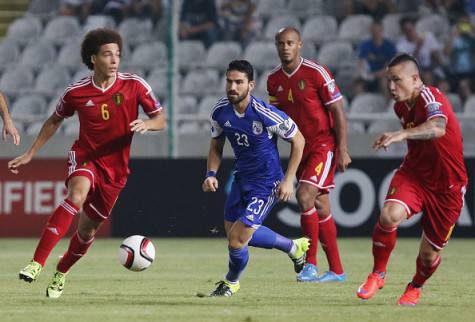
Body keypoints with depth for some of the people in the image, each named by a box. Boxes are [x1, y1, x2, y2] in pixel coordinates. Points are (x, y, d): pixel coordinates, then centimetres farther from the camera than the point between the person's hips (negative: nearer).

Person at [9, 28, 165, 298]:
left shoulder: (134, 85, -8)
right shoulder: (77, 92, -6)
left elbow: (160, 120, 0)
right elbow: (55, 121, 12)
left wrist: (147, 124, -24)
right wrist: (29, 155, 11)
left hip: (115, 169, 2)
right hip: (85, 157, -2)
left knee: (88, 228, 8)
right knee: (77, 195, -34)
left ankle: (61, 273, 38)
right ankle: (37, 263, -39)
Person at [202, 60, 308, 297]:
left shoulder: (267, 115, -26)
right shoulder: (220, 112, -10)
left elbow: (298, 141, -12)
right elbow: (216, 146, 9)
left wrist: (288, 180, -14)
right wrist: (211, 174, -8)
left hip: (267, 184, -7)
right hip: (241, 178, 7)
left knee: (237, 240, -12)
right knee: (232, 231, 20)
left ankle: (231, 282, 22)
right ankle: (294, 247, 41)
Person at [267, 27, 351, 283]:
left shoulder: (316, 73, -14)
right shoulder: (274, 79, 5)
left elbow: (338, 111, -12)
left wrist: (342, 151, -16)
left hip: (324, 145, -7)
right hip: (300, 148, 7)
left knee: (305, 196, -21)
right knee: (320, 208, 8)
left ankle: (310, 263, -13)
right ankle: (336, 270, 14)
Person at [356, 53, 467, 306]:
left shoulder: (429, 97, -23)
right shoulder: (401, 107, 2)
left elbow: (438, 128, -47)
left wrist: (403, 134, -60)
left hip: (447, 185, -5)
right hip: (413, 173, 5)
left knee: (429, 254, 5)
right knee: (390, 215, -28)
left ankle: (415, 287, 39)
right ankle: (378, 274, -8)